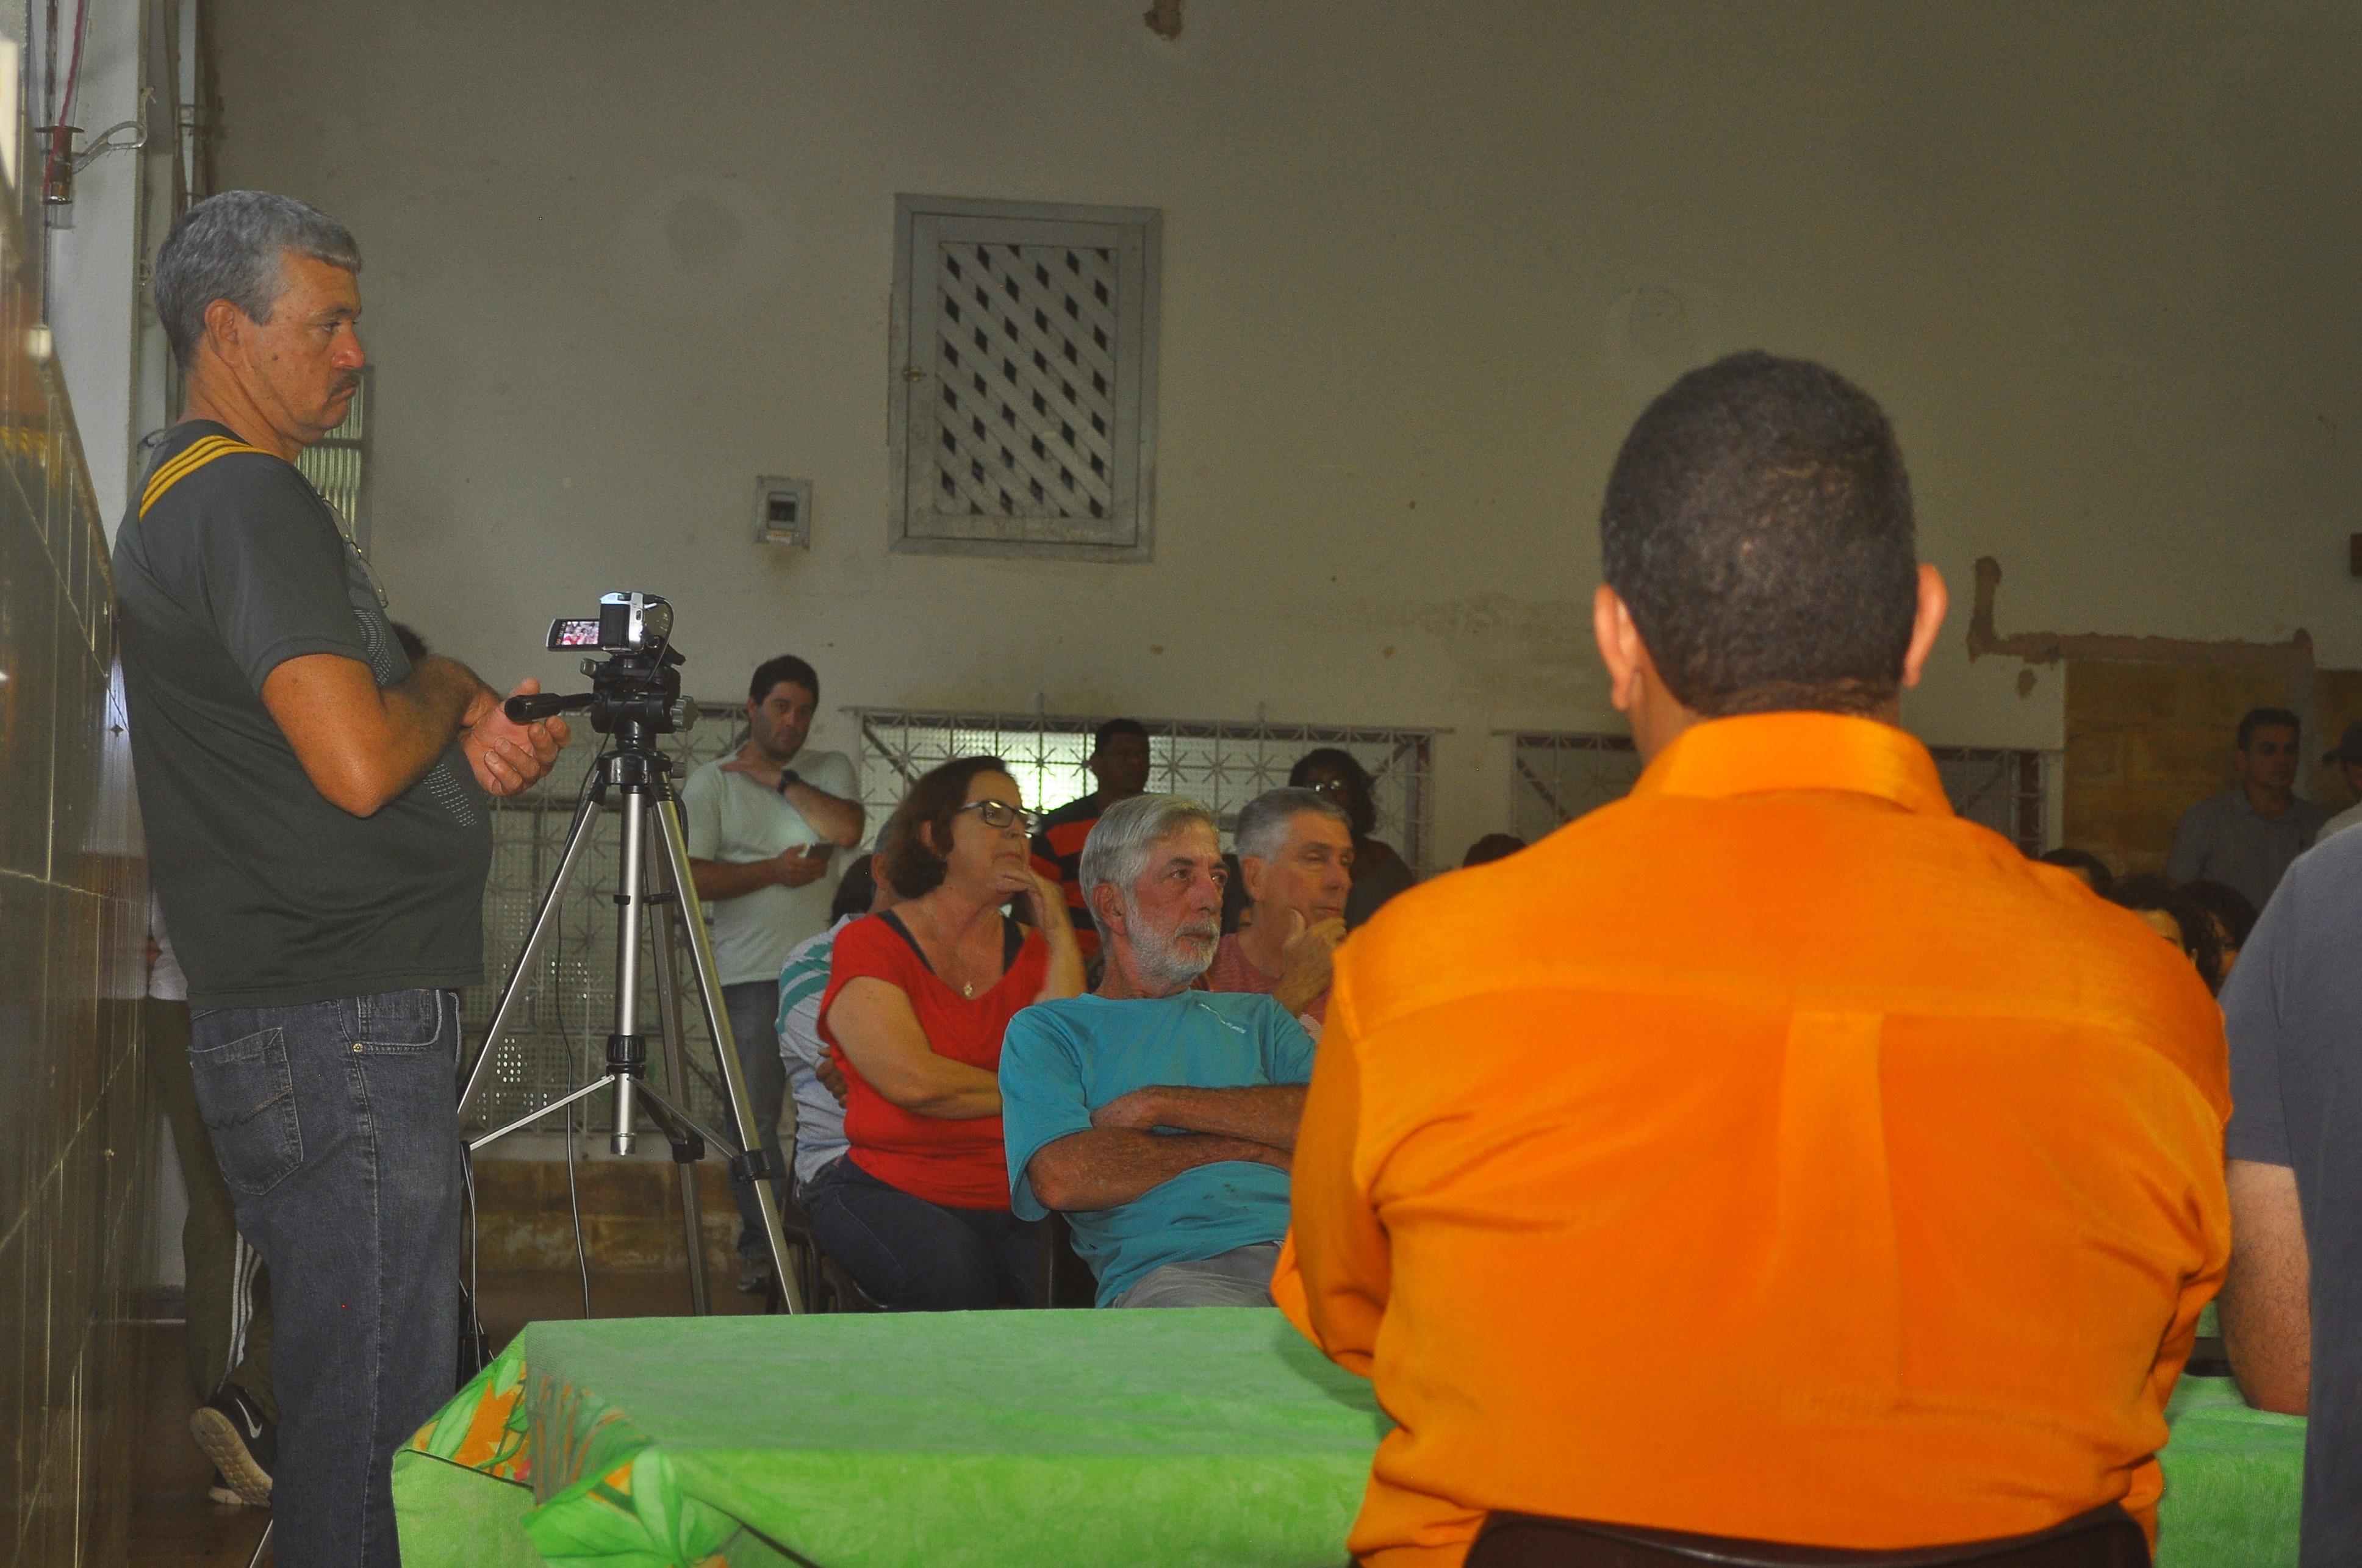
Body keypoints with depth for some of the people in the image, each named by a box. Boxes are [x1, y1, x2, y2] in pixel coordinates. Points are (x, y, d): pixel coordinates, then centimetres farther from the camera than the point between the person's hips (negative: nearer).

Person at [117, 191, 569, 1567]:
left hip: (280, 1027, 11)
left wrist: (468, 739, 6)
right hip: (345, 1037, -11)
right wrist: (448, 689, -2)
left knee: (354, 1401, 15)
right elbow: (358, 766, -23)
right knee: (374, 1423, -7)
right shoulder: (248, 498, -14)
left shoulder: (187, 493, 20)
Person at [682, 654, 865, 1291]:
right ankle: (761, 1245, 3)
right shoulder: (711, 781, 8)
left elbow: (847, 829, -7)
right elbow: (690, 876, -2)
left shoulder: (831, 770, 13)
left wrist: (778, 777, -3)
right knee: (753, 1120, -4)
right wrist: (772, 870, -12)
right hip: (750, 975, -1)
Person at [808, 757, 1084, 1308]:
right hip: (891, 1192, -3)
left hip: (1016, 1201, 3)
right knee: (951, 1269, -35)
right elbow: (914, 1081, -13)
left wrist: (1059, 935, -1)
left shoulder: (1034, 950, 15)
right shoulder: (868, 943, 3)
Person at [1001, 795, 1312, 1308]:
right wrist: (1245, 1145, 3)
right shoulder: (1046, 1030, 17)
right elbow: (1062, 1178, -4)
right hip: (1165, 1266, -4)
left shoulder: (1256, 1017, 29)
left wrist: (1163, 1105, 1)